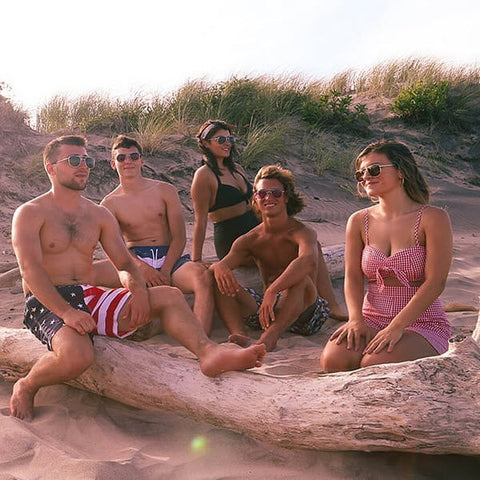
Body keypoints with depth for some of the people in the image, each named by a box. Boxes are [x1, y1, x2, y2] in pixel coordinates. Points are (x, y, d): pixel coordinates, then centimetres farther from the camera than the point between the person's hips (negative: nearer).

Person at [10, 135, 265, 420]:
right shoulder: (30, 213, -1)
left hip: (91, 297, 6)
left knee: (170, 296, -12)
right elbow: (31, 269, -14)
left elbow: (125, 263, 10)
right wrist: (66, 312, -28)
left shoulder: (99, 215, 15)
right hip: (47, 304, -5)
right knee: (77, 356, -37)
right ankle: (26, 387, -7)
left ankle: (207, 351, -34)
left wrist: (138, 291, -14)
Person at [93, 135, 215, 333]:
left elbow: (179, 237, 3)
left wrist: (164, 271, -14)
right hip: (134, 261, 1)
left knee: (202, 275, -35)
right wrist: (142, 268, -21)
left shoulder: (165, 191, 10)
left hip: (169, 258, 0)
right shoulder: (110, 203, 11)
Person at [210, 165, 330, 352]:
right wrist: (219, 267, -31)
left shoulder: (301, 232, -10)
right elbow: (226, 262, -4)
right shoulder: (249, 240, 8)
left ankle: (270, 336, -45)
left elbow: (309, 260, -33)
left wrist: (272, 291, -46)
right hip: (265, 309, 5)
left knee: (300, 278, -33)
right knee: (222, 281, -11)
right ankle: (239, 334, -33)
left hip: (304, 313, -4)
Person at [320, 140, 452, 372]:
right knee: (333, 359, -25)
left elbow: (435, 282, -13)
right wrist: (356, 319, -16)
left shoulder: (433, 219, -6)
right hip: (372, 320, 4)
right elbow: (353, 276, 3)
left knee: (375, 365, -31)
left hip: (421, 323, -3)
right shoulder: (359, 221, 7)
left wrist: (397, 327, -21)